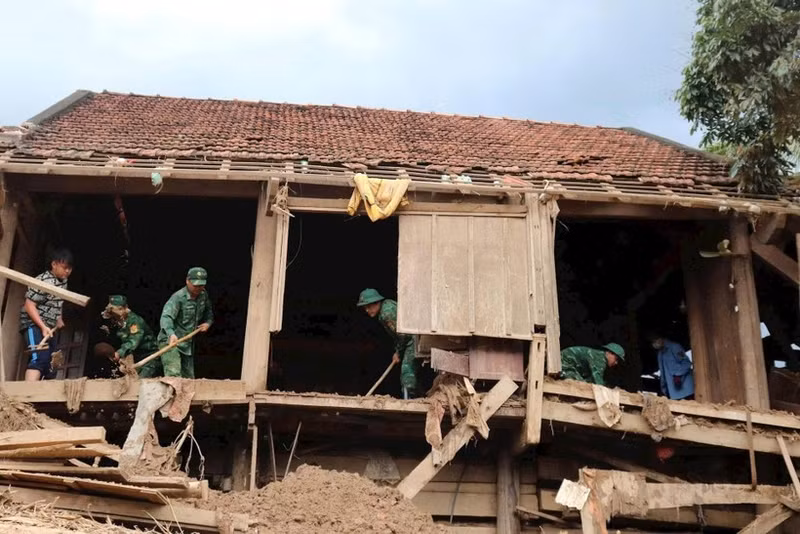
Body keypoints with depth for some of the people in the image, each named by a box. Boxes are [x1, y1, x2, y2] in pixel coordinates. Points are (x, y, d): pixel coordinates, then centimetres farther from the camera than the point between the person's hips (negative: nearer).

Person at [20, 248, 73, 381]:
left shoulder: (63, 281, 9)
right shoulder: (43, 282, -18)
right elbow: (29, 305, -21)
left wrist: (59, 318, 13)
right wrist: (43, 327, -27)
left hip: (49, 328, 9)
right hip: (34, 325, -9)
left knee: (49, 368, 7)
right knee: (39, 359, -28)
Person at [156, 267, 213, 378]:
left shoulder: (203, 295, 5)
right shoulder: (178, 297, -18)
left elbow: (208, 311, 28)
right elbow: (166, 317, -33)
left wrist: (208, 322, 8)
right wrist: (171, 334, -50)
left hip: (188, 344, 8)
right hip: (170, 341, -8)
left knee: (189, 377, 11)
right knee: (173, 375, -24)